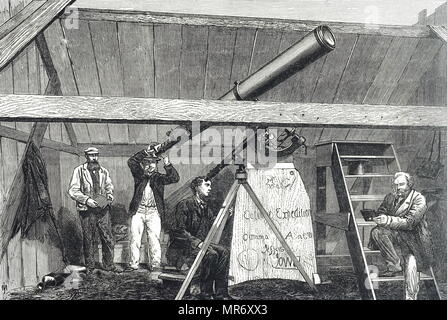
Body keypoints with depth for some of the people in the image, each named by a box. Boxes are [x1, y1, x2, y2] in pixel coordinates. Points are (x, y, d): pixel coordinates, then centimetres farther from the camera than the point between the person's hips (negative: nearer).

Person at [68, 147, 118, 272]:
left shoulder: (103, 171, 10)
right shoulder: (79, 171, -2)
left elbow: (109, 186, 22)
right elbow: (73, 190, -5)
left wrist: (110, 195, 2)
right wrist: (86, 200, -15)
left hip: (103, 209, 3)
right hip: (87, 210, -3)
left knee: (108, 238, 4)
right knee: (88, 240, 7)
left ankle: (109, 265, 17)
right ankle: (89, 267, 21)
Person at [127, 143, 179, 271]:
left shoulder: (159, 177, 7)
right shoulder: (139, 175, 9)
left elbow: (175, 178, -7)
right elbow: (131, 162, -5)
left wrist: (167, 163, -19)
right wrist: (145, 152, -13)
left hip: (154, 213, -1)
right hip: (138, 211, 1)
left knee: (154, 238, -4)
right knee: (135, 237, 0)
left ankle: (155, 264, 2)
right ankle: (134, 263, 9)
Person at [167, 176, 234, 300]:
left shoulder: (205, 206, 13)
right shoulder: (185, 204, -12)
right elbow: (179, 230, -18)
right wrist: (197, 242, -24)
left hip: (200, 243, 8)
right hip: (181, 248, -8)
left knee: (224, 252, -12)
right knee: (211, 254, -29)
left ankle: (221, 293, -10)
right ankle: (205, 293, -14)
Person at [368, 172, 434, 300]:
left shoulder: (419, 199, -7)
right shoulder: (390, 197, 10)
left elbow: (410, 222, -17)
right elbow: (380, 212, 7)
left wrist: (389, 221, -29)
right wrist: (381, 219, -19)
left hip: (412, 236, -4)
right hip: (394, 233, 4)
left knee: (411, 263, -26)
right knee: (376, 231, -27)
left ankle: (411, 297, -14)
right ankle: (394, 264, -20)